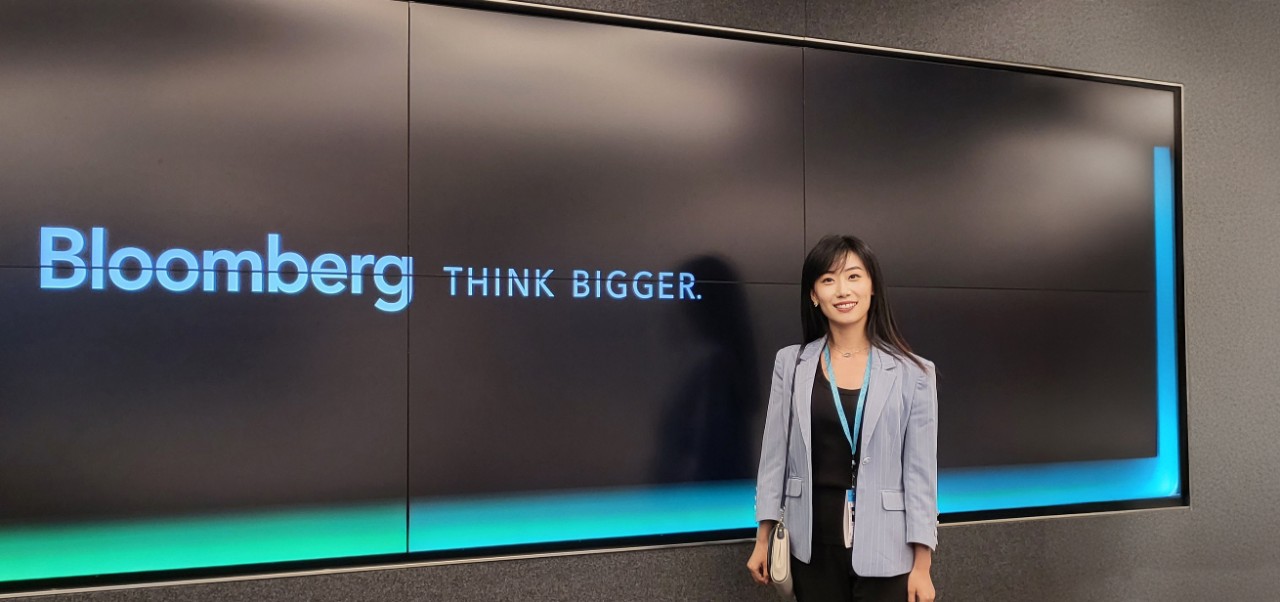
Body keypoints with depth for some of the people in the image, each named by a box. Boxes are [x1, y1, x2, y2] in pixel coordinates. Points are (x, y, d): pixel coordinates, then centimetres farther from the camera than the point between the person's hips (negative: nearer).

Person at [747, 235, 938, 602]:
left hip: (884, 550, -1)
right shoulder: (791, 363, 0)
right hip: (812, 546, 2)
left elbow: (921, 471, -3)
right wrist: (763, 538, 5)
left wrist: (922, 565, -4)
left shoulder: (913, 373, -5)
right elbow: (774, 454, 4)